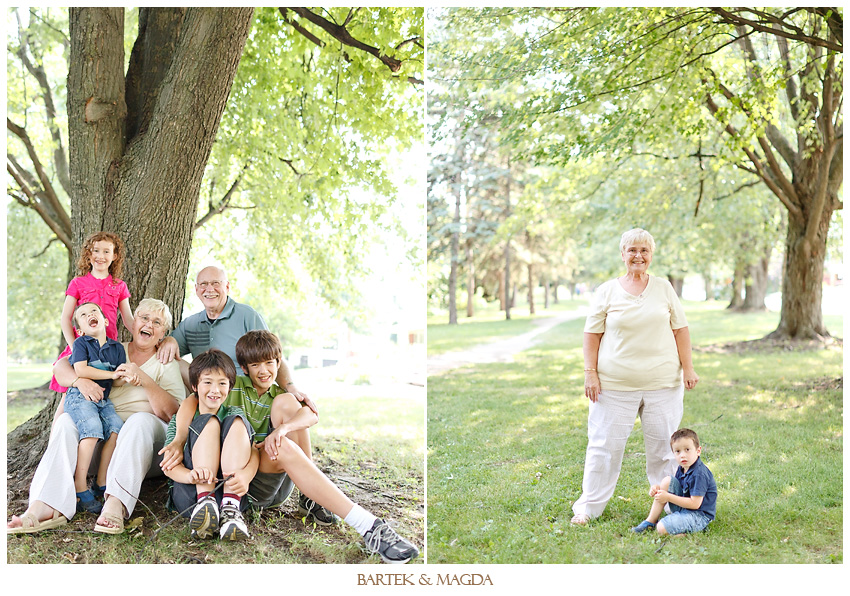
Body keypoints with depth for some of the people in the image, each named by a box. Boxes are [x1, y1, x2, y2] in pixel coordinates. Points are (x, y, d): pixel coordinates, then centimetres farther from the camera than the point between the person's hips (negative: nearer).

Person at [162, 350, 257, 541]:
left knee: (236, 422, -15)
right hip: (189, 495, 0)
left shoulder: (234, 414, 17)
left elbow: (254, 452, -2)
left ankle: (230, 508, -33)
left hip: (231, 491, 1)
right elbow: (169, 464, -2)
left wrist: (245, 475, -29)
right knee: (209, 422, -15)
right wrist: (191, 475, -29)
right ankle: (205, 503, -36)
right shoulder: (179, 421, 16)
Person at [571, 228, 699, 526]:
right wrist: (591, 373, -4)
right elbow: (592, 334, 3)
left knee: (664, 445, 8)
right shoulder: (607, 291, 3)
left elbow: (680, 329, 8)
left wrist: (688, 367, 2)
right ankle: (588, 506, 13)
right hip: (615, 384, -1)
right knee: (605, 444, 3)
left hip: (663, 383, 1)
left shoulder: (664, 288, 8)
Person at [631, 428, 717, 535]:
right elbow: (672, 487, 17)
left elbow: (695, 504, -24)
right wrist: (658, 488, -5)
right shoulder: (682, 469, 4)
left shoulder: (700, 474, -23)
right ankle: (650, 521, -2)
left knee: (662, 528, -28)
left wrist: (668, 497, -20)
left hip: (700, 516, -9)